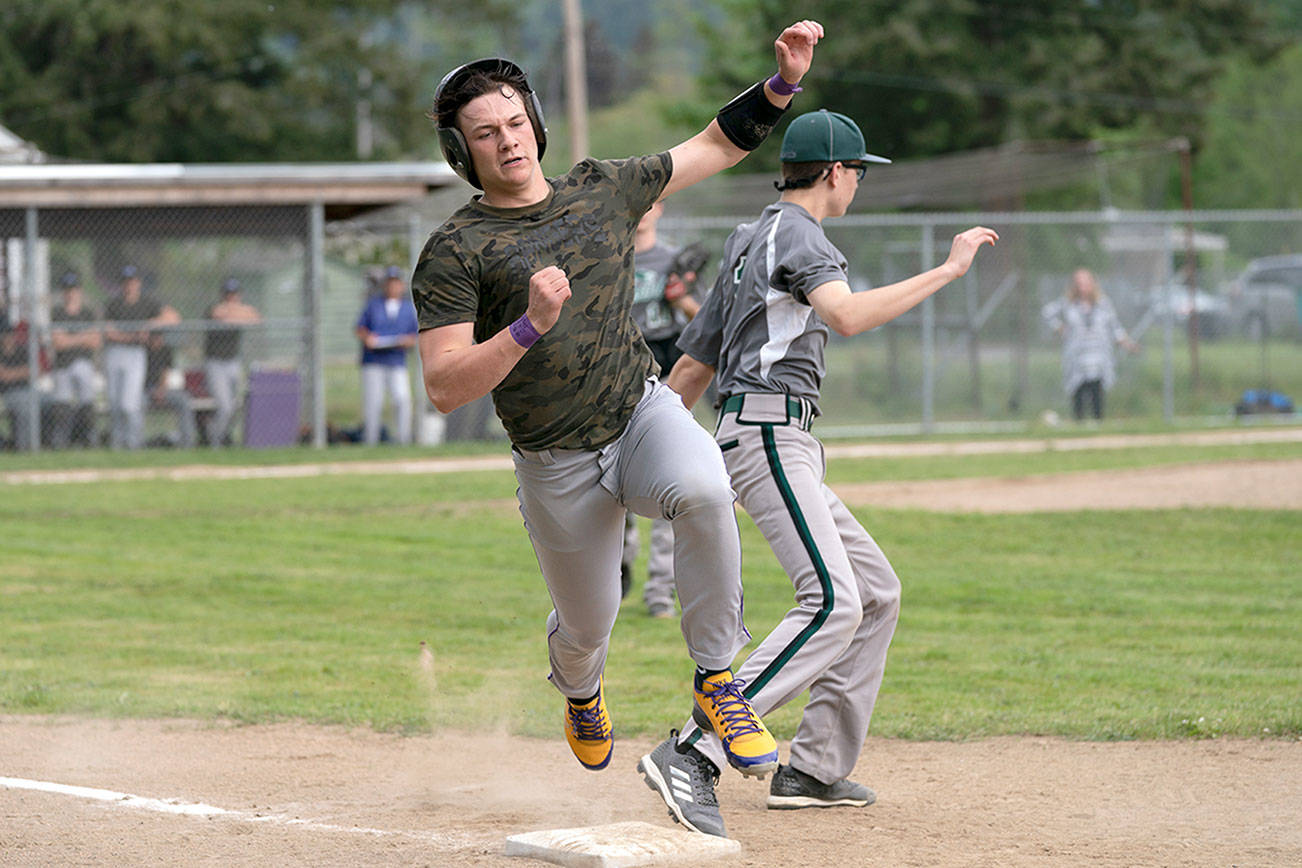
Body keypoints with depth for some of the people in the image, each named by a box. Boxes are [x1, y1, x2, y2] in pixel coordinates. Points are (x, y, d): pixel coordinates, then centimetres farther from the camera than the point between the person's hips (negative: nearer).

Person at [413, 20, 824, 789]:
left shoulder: (603, 190, 5)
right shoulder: (455, 252, -9)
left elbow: (715, 148, 17)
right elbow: (444, 388, -18)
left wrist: (782, 83, 4)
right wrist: (530, 326, -31)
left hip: (646, 413, 2)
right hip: (558, 466, -2)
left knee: (703, 490, -33)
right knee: (587, 625, 11)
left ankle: (716, 679, -17)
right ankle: (580, 694, 52)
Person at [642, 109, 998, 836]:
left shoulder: (748, 241, 23)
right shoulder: (796, 234, -8)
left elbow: (693, 366, 24)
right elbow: (847, 315, -29)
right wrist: (948, 271, -26)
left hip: (786, 447, 11)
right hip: (770, 431, -11)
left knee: (877, 592, 14)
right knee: (833, 604, -23)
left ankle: (815, 770, 12)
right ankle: (694, 758, -31)